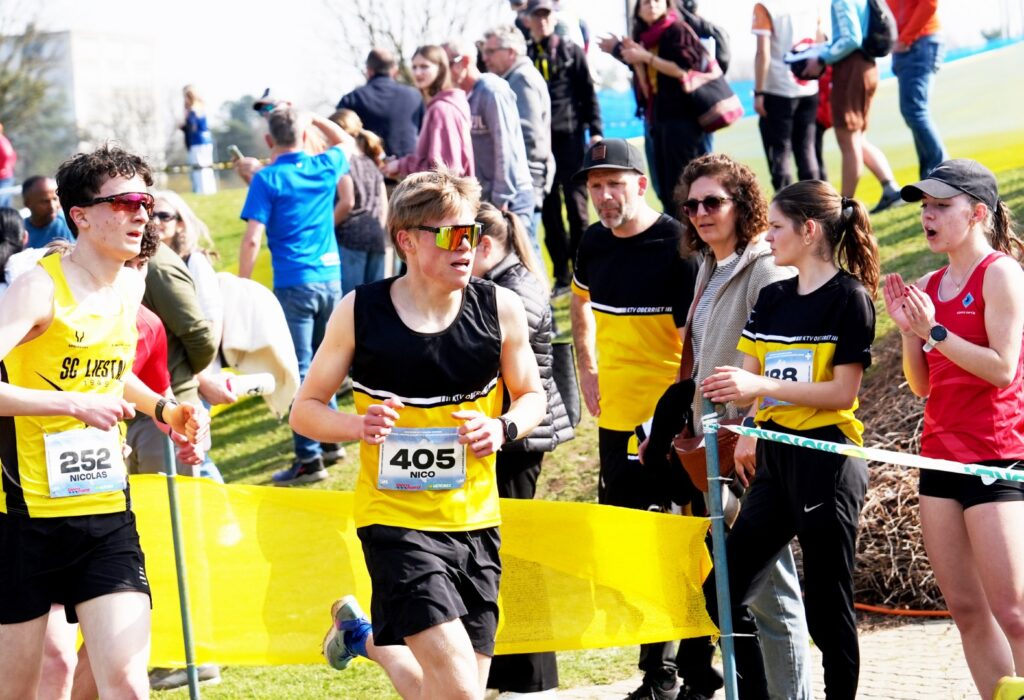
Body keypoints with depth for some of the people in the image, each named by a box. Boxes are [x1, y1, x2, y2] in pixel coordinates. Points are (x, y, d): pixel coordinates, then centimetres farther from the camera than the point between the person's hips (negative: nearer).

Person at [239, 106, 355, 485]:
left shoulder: (267, 179, -9)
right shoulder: (325, 168, 5)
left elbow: (252, 239, -14)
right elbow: (346, 142, 29)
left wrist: (242, 285, -6)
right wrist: (313, 118, 28)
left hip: (294, 284, -5)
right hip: (330, 278, 5)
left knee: (300, 370, -3)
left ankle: (309, 458, -5)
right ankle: (330, 439, 28)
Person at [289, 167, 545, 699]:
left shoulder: (500, 309, -1)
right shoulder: (360, 312, -7)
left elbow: (530, 395, 14)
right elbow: (305, 409, 2)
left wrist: (503, 428, -9)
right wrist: (359, 425, -20)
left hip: (475, 520, 4)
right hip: (396, 518, -4)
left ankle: (363, 636, 38)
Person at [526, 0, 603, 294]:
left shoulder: (571, 52, 5)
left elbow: (588, 93, 3)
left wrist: (595, 131, -6)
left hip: (570, 137, -2)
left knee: (576, 204, -2)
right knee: (549, 209, 3)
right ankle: (561, 275, 9)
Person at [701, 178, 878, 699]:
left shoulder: (849, 298, -9)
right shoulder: (772, 298, 13)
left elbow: (843, 391, -15)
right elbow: (750, 382, 13)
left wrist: (760, 387, -23)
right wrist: (728, 390, -8)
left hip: (826, 457, -8)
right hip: (774, 456, 8)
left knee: (827, 606, -1)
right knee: (724, 592, 5)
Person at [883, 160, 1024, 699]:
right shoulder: (930, 287, 13)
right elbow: (921, 385, 14)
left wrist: (935, 330, -17)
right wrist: (908, 329, 0)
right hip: (941, 458, 8)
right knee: (966, 612, 7)